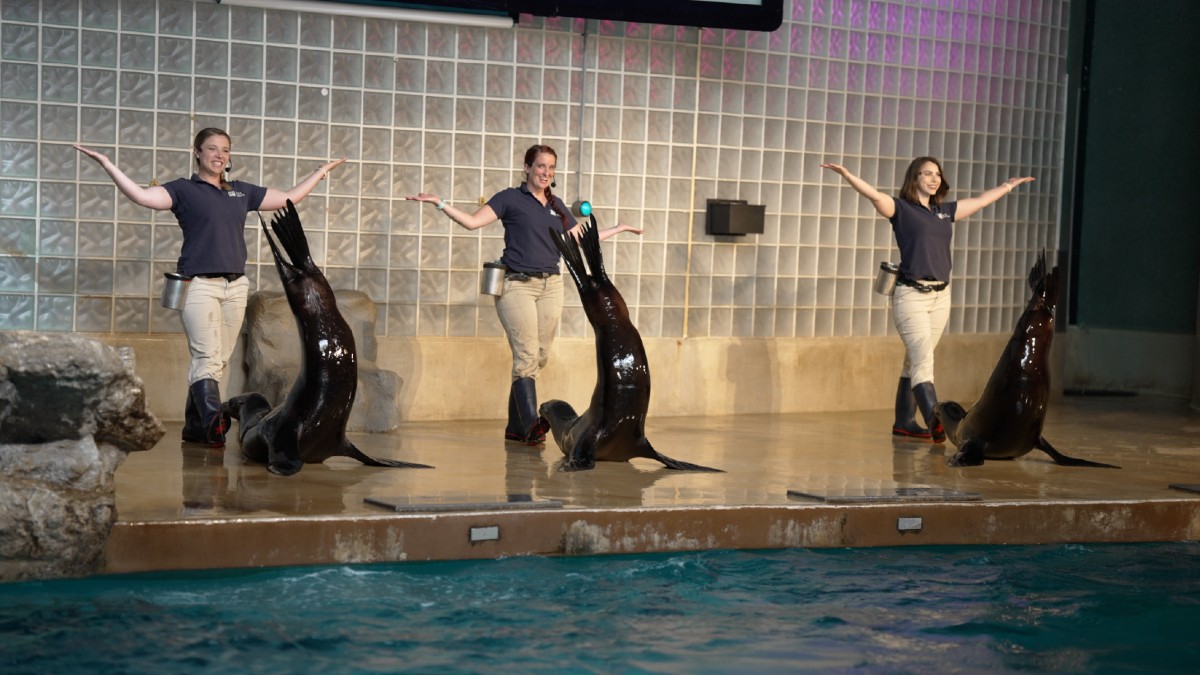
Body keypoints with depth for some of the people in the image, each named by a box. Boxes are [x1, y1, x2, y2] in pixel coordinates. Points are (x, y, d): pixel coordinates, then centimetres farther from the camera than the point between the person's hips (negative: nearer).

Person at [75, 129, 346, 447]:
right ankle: (213, 418, -31)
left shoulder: (242, 192, 19)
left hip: (235, 286, 5)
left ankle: (194, 427, 8)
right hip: (199, 285, -5)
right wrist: (106, 164, -17)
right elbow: (142, 196, -11)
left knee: (219, 360, 3)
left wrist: (322, 171, 30)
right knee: (207, 356, -18)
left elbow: (289, 197, 26)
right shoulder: (183, 190, 4)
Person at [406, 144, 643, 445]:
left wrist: (619, 228, 34)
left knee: (539, 358, 3)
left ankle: (515, 427, 9)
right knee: (526, 356, -16)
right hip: (517, 285, -6)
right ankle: (532, 423, -27)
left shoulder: (557, 206, 18)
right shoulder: (510, 198, 2)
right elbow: (472, 221, -6)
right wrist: (439, 204, -16)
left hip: (550, 286, 6)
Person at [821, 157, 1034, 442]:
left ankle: (904, 421, 16)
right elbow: (874, 195, -18)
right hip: (911, 296, -6)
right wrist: (848, 176, -34)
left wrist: (1008, 186, 39)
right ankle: (937, 421, -27)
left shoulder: (945, 211, 15)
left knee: (916, 361, 10)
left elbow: (980, 201, 28)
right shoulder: (901, 208, -2)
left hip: (941, 296, 6)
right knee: (923, 361, -15)